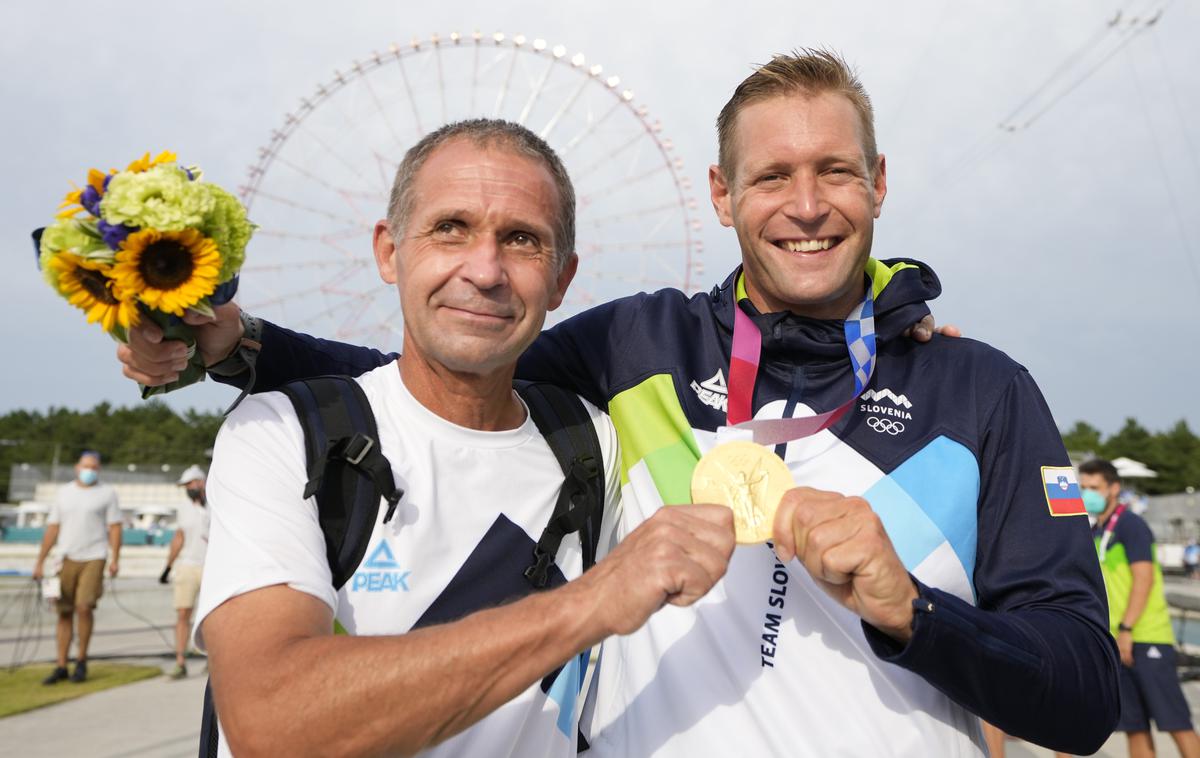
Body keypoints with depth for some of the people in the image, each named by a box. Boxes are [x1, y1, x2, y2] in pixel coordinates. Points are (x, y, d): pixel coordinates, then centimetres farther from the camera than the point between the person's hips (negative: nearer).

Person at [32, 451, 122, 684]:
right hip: (66, 559, 3)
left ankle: (81, 660, 3)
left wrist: (115, 559, -9)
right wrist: (40, 561, 9)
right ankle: (61, 667, 12)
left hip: (93, 559, -3)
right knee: (64, 613, 4)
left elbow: (114, 528, 0)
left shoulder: (107, 493, 4)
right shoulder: (63, 492, 13)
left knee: (84, 607, -14)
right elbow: (52, 529, 13)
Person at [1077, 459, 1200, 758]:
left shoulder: (1130, 523, -7)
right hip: (1117, 643, 7)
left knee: (1175, 721, -4)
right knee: (1135, 727, 7)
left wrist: (1126, 628, -20)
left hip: (1146, 638, -7)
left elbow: (1143, 578, -16)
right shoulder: (1095, 533, 15)